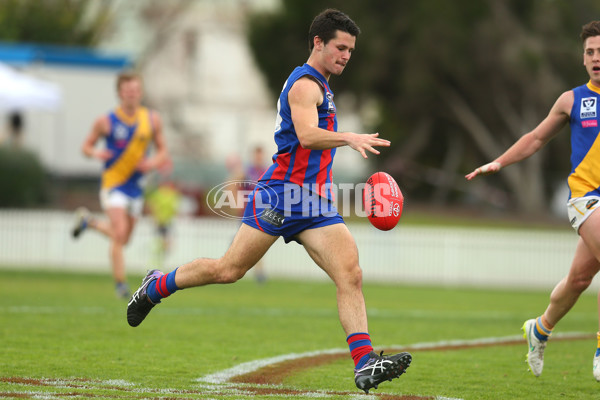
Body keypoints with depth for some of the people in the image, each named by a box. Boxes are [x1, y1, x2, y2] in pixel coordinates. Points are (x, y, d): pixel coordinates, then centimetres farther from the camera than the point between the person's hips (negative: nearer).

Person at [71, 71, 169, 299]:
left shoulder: (152, 120, 1)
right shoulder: (106, 122, -8)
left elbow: (163, 151, 8)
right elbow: (86, 146, 3)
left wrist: (153, 162, -14)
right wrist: (96, 154, -20)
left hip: (136, 184, 5)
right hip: (112, 183, -5)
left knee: (123, 238, 15)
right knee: (119, 234, -20)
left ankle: (89, 221, 42)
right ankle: (120, 284, -12)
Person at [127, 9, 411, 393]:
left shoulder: (320, 87, 23)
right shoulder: (306, 84, -9)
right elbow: (306, 135, -28)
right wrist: (348, 138, -43)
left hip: (315, 202, 9)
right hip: (281, 193, -9)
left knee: (351, 275, -11)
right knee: (229, 270, -4)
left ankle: (365, 364, -19)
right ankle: (157, 286, 21)